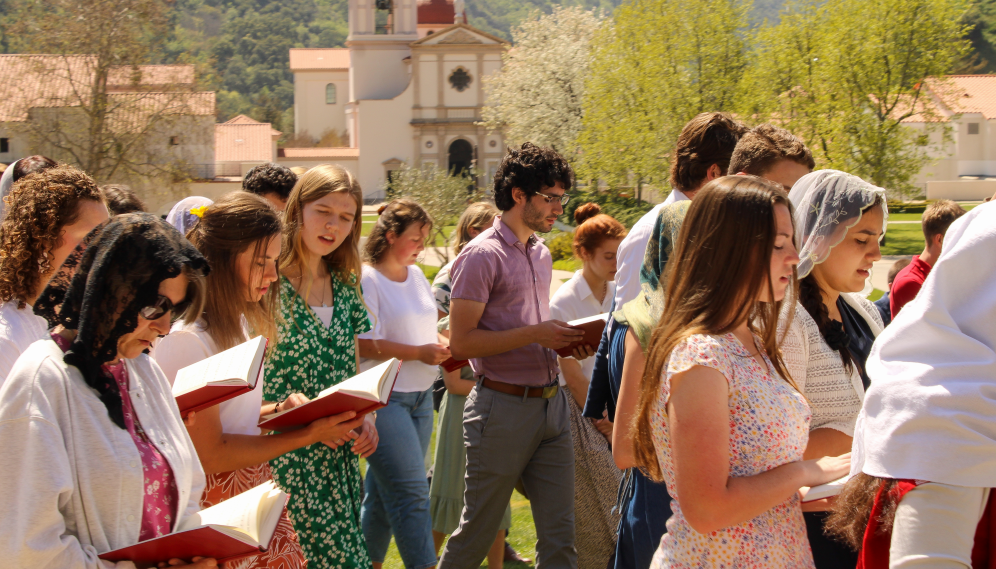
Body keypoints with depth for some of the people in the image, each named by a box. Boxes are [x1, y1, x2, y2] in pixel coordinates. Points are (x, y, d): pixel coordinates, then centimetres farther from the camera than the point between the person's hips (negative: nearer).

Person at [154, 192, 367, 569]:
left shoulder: (239, 324, 10)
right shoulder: (187, 339, -19)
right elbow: (209, 455, -19)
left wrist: (281, 408, 1)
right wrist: (306, 436, -15)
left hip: (258, 491, 8)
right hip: (215, 506, -8)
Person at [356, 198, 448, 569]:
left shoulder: (416, 275, 14)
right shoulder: (366, 279, -11)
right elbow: (361, 343, -18)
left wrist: (443, 348, 2)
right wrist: (418, 353, -19)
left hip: (420, 395, 8)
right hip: (383, 397, -8)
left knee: (383, 492, 13)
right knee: (411, 493, -10)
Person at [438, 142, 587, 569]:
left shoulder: (541, 254, 15)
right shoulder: (483, 255, -11)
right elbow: (461, 342, -16)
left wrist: (563, 341, 6)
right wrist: (536, 334, -19)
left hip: (550, 402, 7)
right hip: (504, 407, -7)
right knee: (477, 533, 4)